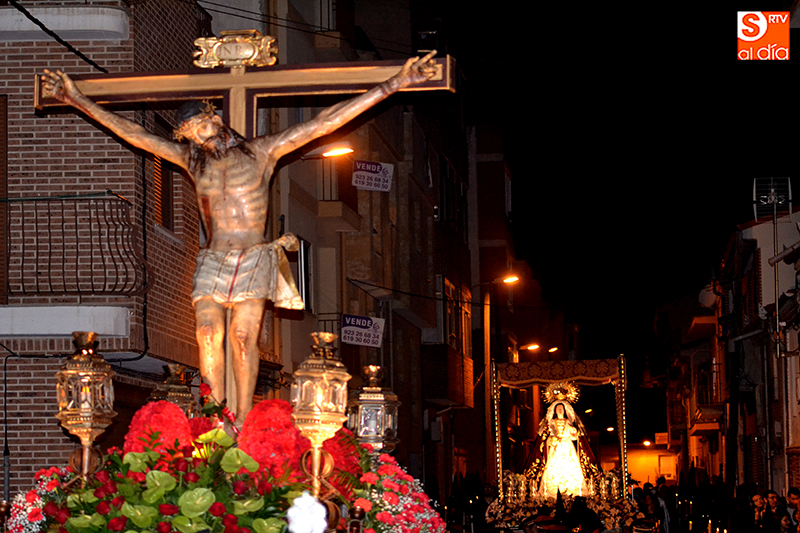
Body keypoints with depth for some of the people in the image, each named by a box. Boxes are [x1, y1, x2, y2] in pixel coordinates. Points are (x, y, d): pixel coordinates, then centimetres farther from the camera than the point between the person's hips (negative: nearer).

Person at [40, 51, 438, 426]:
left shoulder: (261, 151, 3)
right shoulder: (193, 161, 12)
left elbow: (324, 123, -2)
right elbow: (134, 134, 14)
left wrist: (393, 85, -6)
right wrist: (78, 101, 14)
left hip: (254, 260, -2)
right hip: (212, 261, 2)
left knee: (244, 335, -12)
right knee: (208, 334, -14)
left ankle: (242, 421, -9)